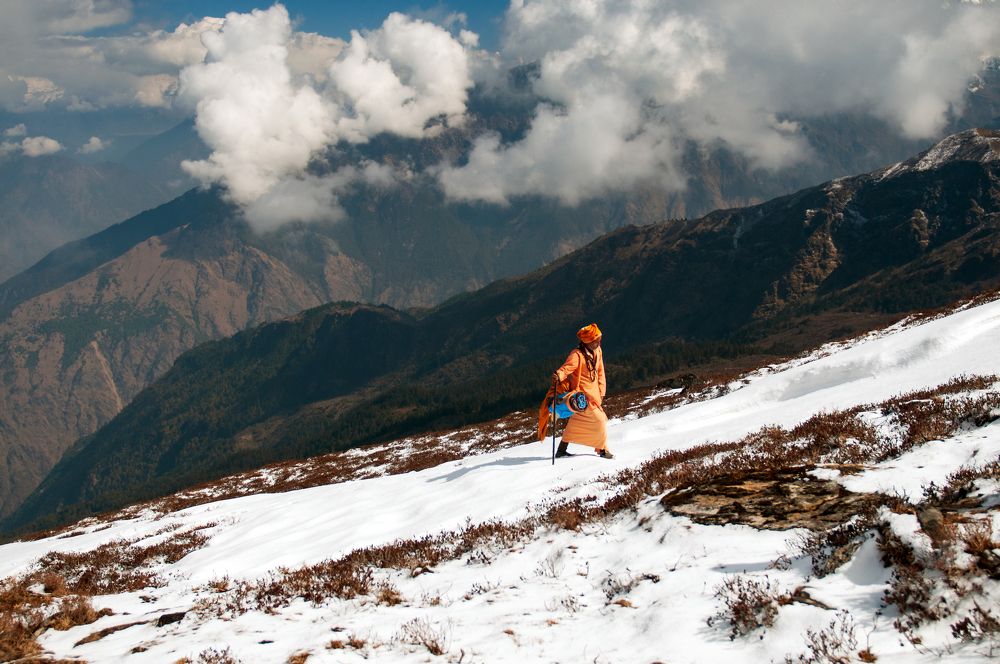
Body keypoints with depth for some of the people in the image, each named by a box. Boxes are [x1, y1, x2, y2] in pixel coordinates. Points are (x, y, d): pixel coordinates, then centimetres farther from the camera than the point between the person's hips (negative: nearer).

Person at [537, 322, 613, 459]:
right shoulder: (577, 355, -20)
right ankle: (602, 449, 12)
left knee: (577, 420, 16)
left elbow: (600, 372, 13)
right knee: (599, 420, -7)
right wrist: (558, 375, -55)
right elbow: (566, 367, -33)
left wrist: (601, 392, 11)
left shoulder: (597, 351, 6)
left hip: (593, 393, 8)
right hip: (583, 394, -8)